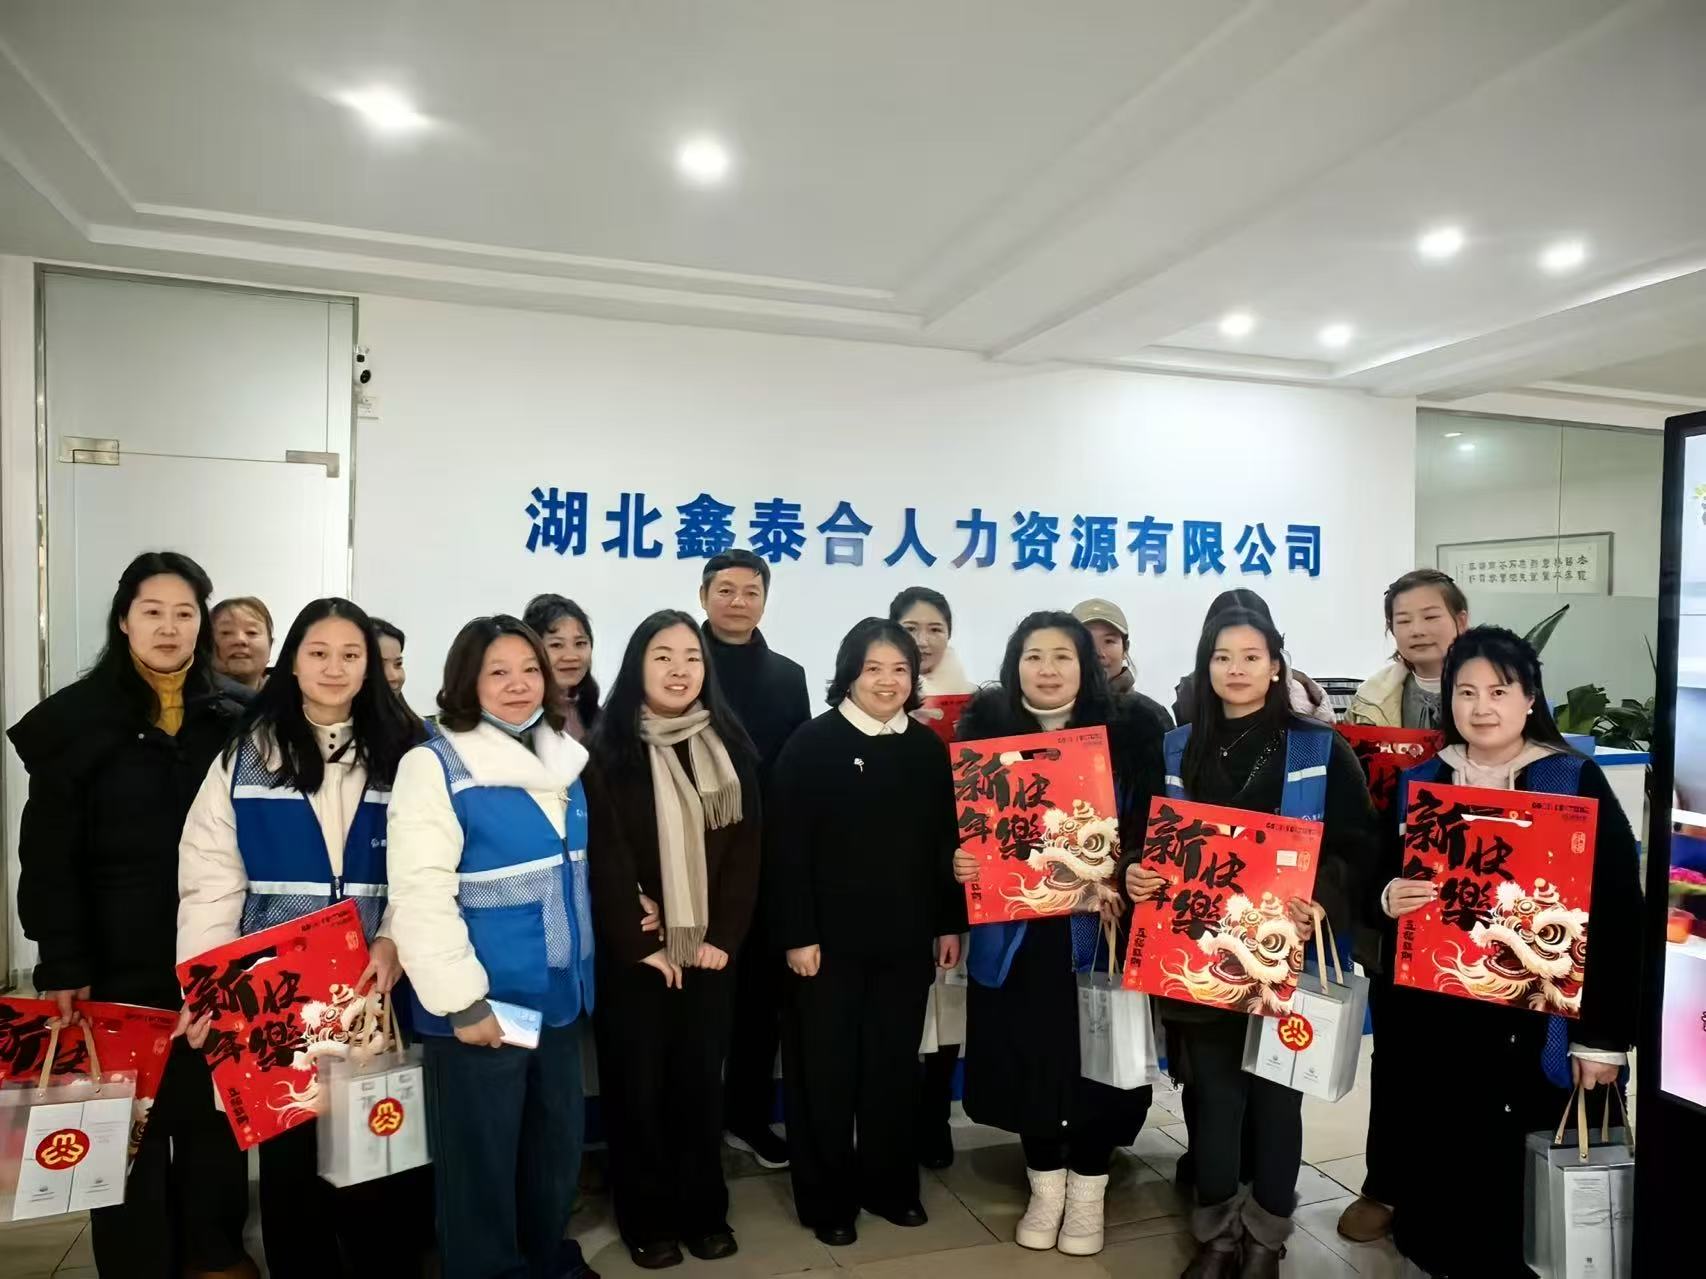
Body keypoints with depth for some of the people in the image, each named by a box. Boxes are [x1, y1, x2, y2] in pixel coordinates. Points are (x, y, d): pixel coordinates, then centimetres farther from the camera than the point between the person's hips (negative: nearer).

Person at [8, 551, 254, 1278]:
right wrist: (62, 966, -10)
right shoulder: (77, 719, -3)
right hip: (121, 962, -2)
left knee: (215, 1111, 13)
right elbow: (49, 857, -5)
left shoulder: (239, 717, 3)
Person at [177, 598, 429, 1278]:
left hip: (372, 982, 1)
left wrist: (395, 941, -14)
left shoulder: (400, 750, 4)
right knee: (287, 1139, 10)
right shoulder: (248, 752, 2)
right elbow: (210, 872, -5)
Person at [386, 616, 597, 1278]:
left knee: (557, 1154, 21)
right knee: (482, 1167, 10)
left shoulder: (564, 759, 7)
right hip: (484, 1006, -6)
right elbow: (420, 895, -20)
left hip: (559, 999, 7)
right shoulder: (434, 766, -13)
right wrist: (463, 1000, -20)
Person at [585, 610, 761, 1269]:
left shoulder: (730, 747, 3)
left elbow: (746, 849, 1)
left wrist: (724, 938, -6)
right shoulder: (608, 750, -7)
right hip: (632, 952, -3)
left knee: (701, 1080, 12)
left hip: (708, 948, 3)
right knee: (637, 1084, 8)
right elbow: (605, 859, -11)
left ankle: (704, 1210, 29)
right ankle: (648, 1219, 26)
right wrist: (640, 946, -13)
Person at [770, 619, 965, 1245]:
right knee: (827, 1070, 8)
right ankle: (827, 1198, 24)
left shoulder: (928, 747, 6)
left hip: (906, 938, 4)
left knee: (895, 1066, 14)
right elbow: (787, 849, -11)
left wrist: (950, 923, 8)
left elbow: (945, 841, 10)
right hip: (831, 939, -4)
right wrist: (797, 935, -14)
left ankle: (890, 1184, 32)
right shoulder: (811, 744, -9)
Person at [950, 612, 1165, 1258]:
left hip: (1096, 927, -1)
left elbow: (1149, 826, -2)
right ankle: (1045, 1188, 31)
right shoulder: (985, 726, 1)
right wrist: (960, 863, -15)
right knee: (1025, 1058, 10)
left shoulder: (1127, 730, -3)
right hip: (1014, 930, 1)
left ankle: (1087, 1193, 30)